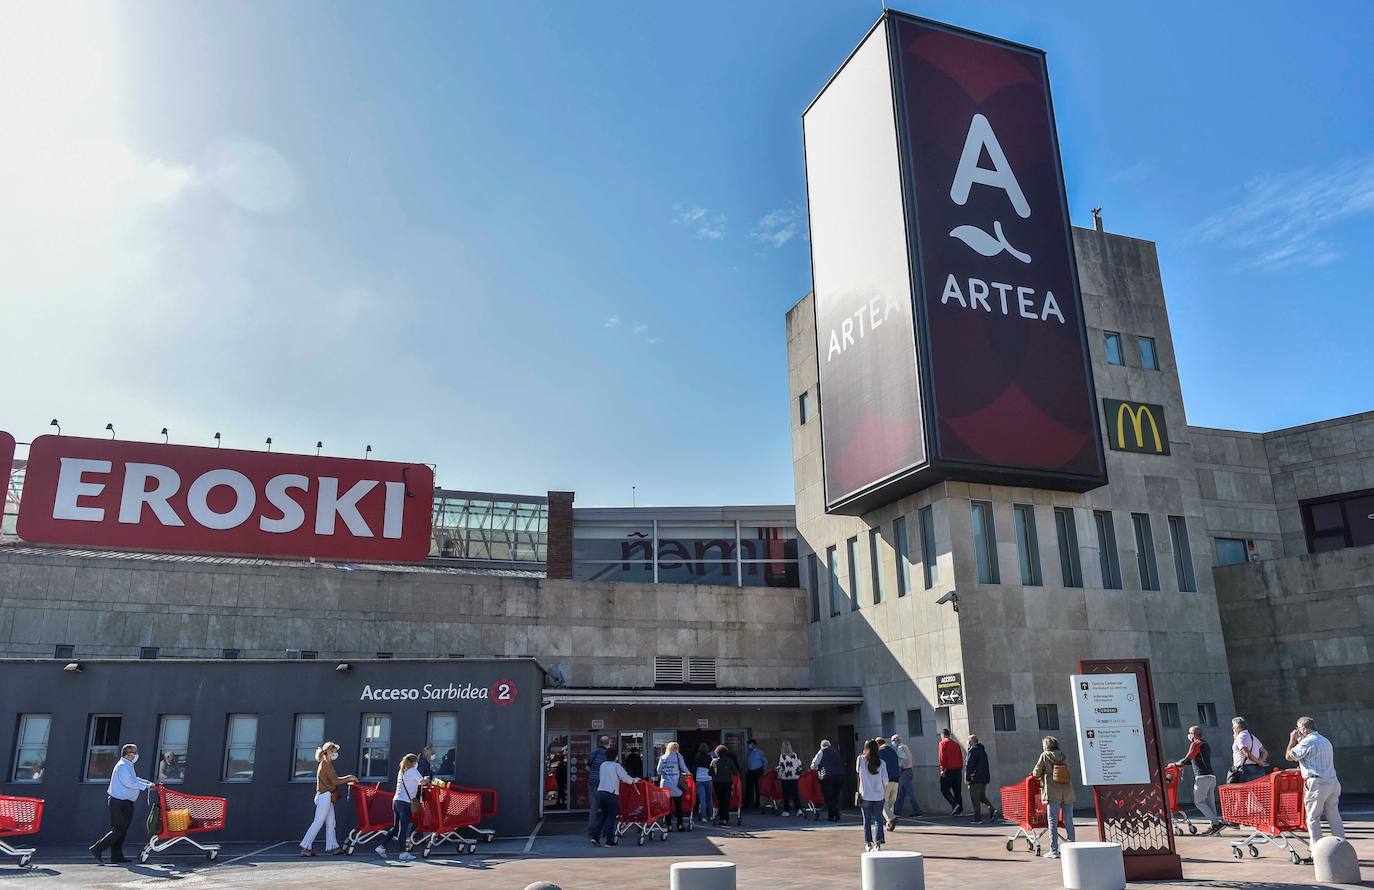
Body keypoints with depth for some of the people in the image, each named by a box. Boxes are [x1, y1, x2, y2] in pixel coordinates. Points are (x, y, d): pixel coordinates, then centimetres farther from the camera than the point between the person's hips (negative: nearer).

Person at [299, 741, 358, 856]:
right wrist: (349, 779, -8)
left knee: (330, 824, 9)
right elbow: (335, 781, -17)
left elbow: (333, 779, 20)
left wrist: (347, 778, 11)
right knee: (318, 823, -8)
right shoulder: (326, 764, -12)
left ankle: (333, 847, 11)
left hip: (327, 798, 10)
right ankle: (305, 848, -5)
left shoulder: (326, 764, 18)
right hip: (325, 796, -10)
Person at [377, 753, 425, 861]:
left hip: (396, 801, 7)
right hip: (405, 802, -7)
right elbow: (423, 781, -9)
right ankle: (403, 853, -3)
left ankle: (381, 847, 15)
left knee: (396, 827, 16)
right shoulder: (413, 771, -2)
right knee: (403, 828, -5)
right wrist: (427, 780, 11)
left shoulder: (401, 771, 19)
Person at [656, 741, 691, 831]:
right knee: (678, 806, 5)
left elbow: (659, 770, 5)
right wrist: (686, 773, 19)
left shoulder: (662, 758, 8)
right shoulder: (678, 756, 1)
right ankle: (679, 825, 4)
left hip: (665, 784, 2)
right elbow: (683, 768, -1)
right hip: (676, 785, -2)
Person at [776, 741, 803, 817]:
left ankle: (786, 811, 8)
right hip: (795, 777, 4)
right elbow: (799, 765, 8)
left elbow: (780, 766, -11)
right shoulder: (795, 755, 3)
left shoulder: (781, 755, -10)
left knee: (786, 794, 5)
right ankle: (799, 809, 0)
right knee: (795, 793, 9)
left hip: (785, 777, -4)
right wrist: (798, 773, 19)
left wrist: (779, 776, -1)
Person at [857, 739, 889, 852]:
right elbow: (885, 780, -1)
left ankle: (868, 843, 15)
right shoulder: (881, 763, -3)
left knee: (867, 820, 10)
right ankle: (878, 842, -1)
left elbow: (857, 771, 8)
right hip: (879, 796, 1)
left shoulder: (861, 759, -6)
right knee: (878, 819, 6)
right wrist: (885, 795, 6)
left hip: (865, 796, -1)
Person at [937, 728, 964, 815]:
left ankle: (955, 805, -17)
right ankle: (959, 808, 5)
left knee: (945, 790, 0)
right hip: (958, 770, 6)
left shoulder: (943, 743, -2)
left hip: (948, 770, -6)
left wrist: (942, 769, -14)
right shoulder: (956, 744, 16)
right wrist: (960, 768, 15)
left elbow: (942, 757, -13)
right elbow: (961, 757, 15)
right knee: (957, 791, 10)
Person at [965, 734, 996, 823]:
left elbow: (969, 765, -18)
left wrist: (967, 778, -13)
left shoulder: (973, 750, -13)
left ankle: (977, 819, -2)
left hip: (976, 779, -9)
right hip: (984, 778, 9)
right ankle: (992, 810, -1)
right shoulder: (982, 750, 16)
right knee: (982, 796, 18)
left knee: (975, 799, -2)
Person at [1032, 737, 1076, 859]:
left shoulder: (1044, 756, 0)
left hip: (1053, 793, -4)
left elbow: (1036, 773, 0)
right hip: (1068, 793, 4)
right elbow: (1068, 773, 17)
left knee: (1053, 822, -1)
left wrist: (1037, 773, 23)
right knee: (1068, 821, 11)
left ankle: (1054, 851, -3)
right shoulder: (1064, 756, 11)